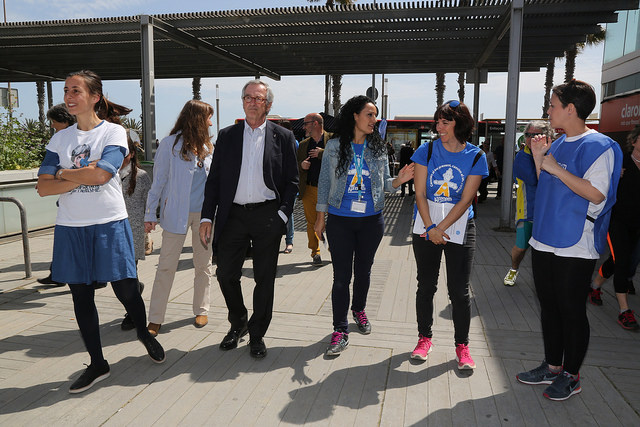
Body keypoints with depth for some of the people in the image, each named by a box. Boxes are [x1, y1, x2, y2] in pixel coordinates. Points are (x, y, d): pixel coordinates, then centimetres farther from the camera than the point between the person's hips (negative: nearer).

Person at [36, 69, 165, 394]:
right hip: (70, 227, 5)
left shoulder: (114, 132, -3)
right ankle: (97, 364, 26)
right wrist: (82, 175, -12)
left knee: (126, 291, 0)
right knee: (81, 297, 9)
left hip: (109, 224, -4)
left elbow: (100, 175, -18)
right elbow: (43, 187, 1)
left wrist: (61, 173, -4)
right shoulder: (60, 139, 9)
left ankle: (144, 333, 33)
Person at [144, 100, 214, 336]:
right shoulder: (170, 144, -5)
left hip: (204, 213, 5)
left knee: (203, 264, 12)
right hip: (176, 213, -4)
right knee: (166, 266, -1)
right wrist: (150, 213, -4)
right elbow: (158, 181, -3)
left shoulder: (207, 146, 10)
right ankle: (155, 319, 9)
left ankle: (201, 310, 26)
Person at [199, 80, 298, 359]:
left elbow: (292, 181, 3)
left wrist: (283, 214, -8)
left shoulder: (283, 137, 3)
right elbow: (214, 179, 7)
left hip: (267, 217, -2)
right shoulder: (227, 136, 9)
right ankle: (238, 323, 31)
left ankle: (257, 335, 23)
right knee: (226, 275, 5)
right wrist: (207, 217, 0)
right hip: (233, 215, 2)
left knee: (264, 279, 6)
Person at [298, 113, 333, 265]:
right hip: (309, 189, 4)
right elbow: (295, 167, 19)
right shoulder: (303, 144, 16)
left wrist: (321, 153, -15)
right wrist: (301, 166, -4)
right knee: (311, 222, 4)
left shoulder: (333, 139, 1)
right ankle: (315, 253, 17)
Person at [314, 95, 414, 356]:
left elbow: (384, 183, 7)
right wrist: (321, 217, 1)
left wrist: (400, 180, -15)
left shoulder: (378, 148, 4)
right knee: (341, 276, -1)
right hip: (340, 220, -2)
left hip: (371, 220, 2)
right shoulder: (334, 146, -2)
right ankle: (340, 330, 8)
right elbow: (324, 182, 2)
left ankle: (359, 310, 41)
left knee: (363, 270, 16)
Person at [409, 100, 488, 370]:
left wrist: (440, 228, -15)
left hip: (459, 228, -1)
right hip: (426, 226, 1)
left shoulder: (476, 157, -3)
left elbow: (465, 200, -8)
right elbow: (420, 193, -4)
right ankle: (424, 338, 26)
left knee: (459, 290, 2)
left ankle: (462, 345, 20)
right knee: (426, 286, 9)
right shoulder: (427, 151, -1)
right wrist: (430, 228, -12)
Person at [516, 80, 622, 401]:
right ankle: (552, 367, 31)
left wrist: (556, 168, -20)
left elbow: (597, 194, -22)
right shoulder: (557, 145, 12)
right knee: (549, 306, 16)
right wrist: (538, 159, 6)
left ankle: (571, 375, 22)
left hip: (575, 247, -8)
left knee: (572, 311, 5)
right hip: (545, 241, 8)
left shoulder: (598, 146, -12)